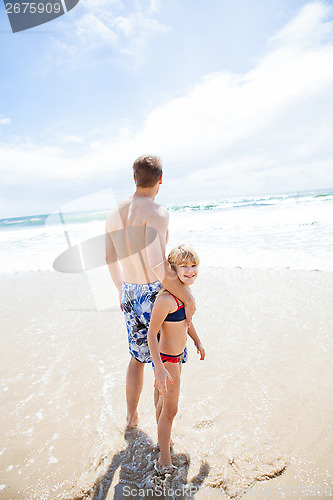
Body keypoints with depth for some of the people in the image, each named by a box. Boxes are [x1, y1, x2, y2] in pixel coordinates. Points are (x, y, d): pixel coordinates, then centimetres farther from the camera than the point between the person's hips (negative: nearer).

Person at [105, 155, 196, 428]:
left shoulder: (115, 213, 4)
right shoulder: (156, 212, -20)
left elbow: (111, 259, 14)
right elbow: (158, 265, -29)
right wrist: (188, 298, -18)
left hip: (129, 295, 7)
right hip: (155, 295, -7)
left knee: (138, 357, 26)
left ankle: (131, 416, 45)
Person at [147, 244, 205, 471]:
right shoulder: (165, 298, -30)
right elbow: (151, 333, -25)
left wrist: (198, 342, 22)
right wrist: (159, 368, -26)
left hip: (178, 355, 8)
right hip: (167, 359, -8)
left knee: (165, 400, 27)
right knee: (171, 408, 8)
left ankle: (163, 438, 50)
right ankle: (165, 460, 30)